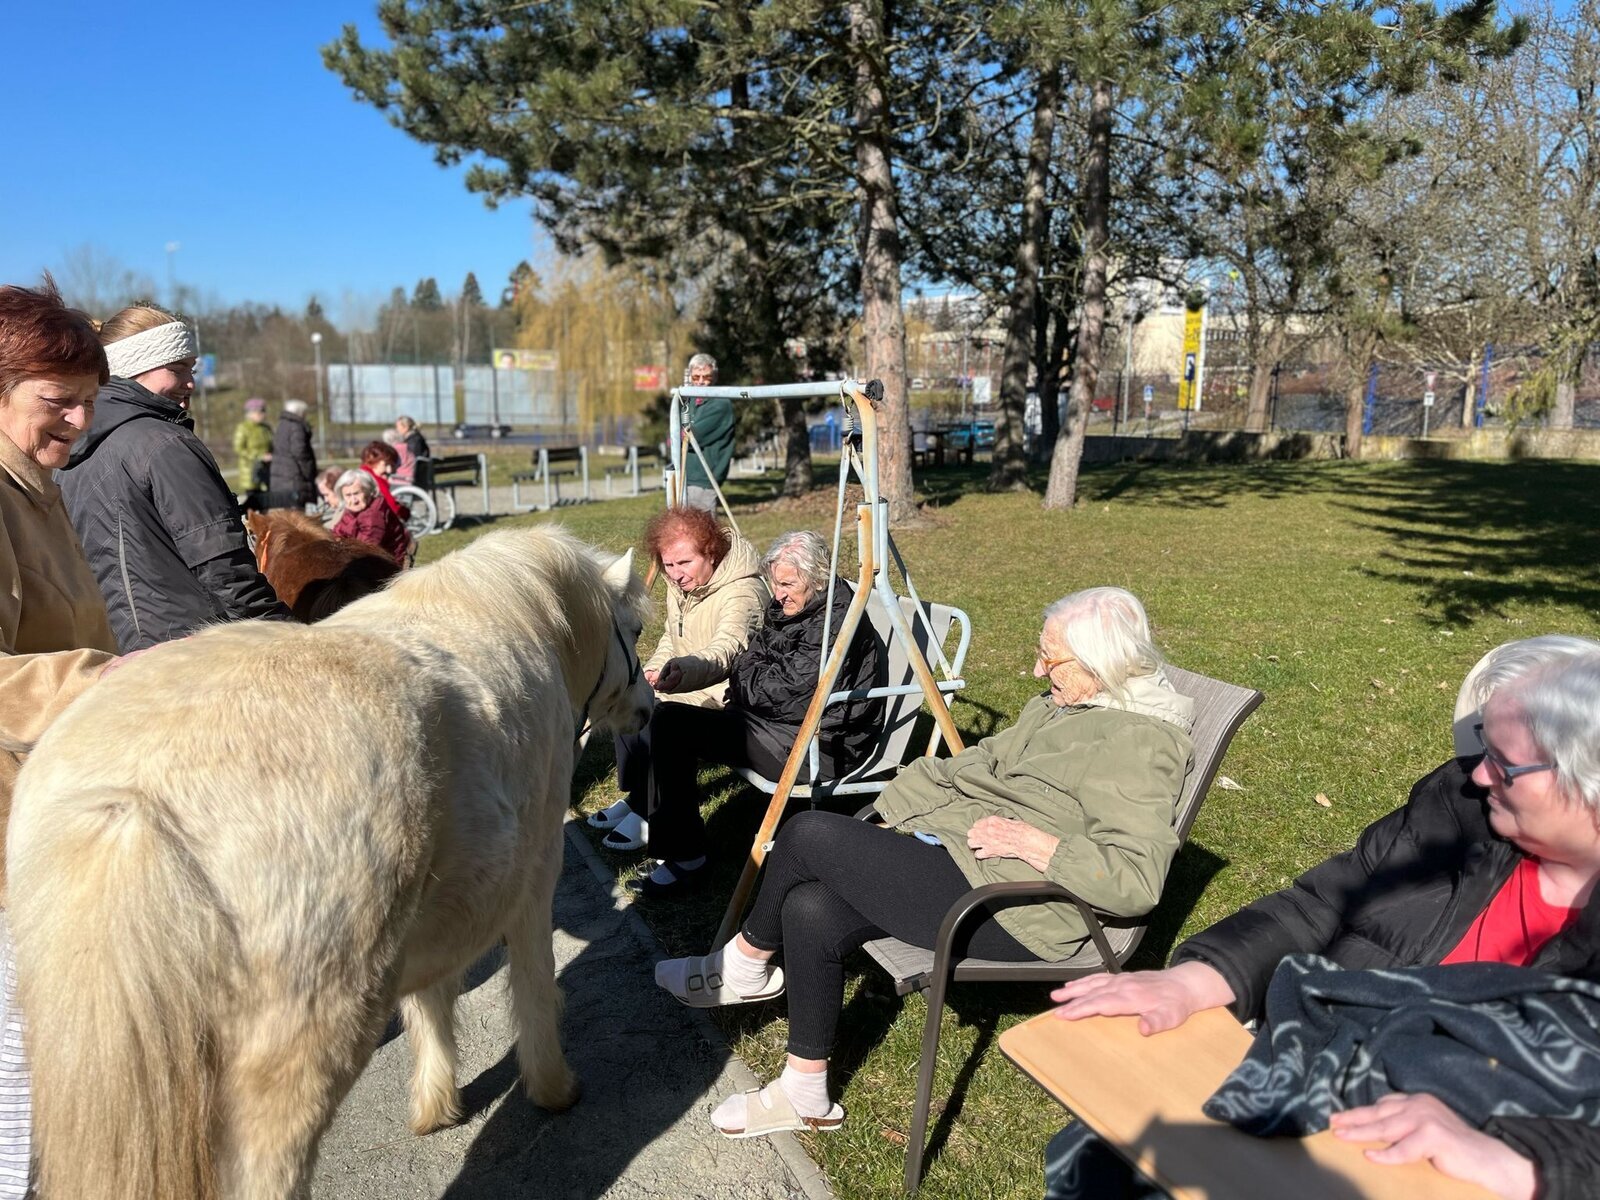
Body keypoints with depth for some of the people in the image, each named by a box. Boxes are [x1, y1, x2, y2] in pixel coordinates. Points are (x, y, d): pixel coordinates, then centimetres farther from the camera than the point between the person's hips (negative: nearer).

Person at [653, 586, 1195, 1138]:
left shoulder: (1139, 742, -14)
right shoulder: (1058, 706, 15)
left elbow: (1138, 883, -22)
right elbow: (983, 763, 19)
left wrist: (1033, 842, -22)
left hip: (1011, 912, -9)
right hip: (957, 855, 10)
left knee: (809, 833, -15)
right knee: (810, 910, -10)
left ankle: (747, 964, 11)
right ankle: (805, 1095, 8)